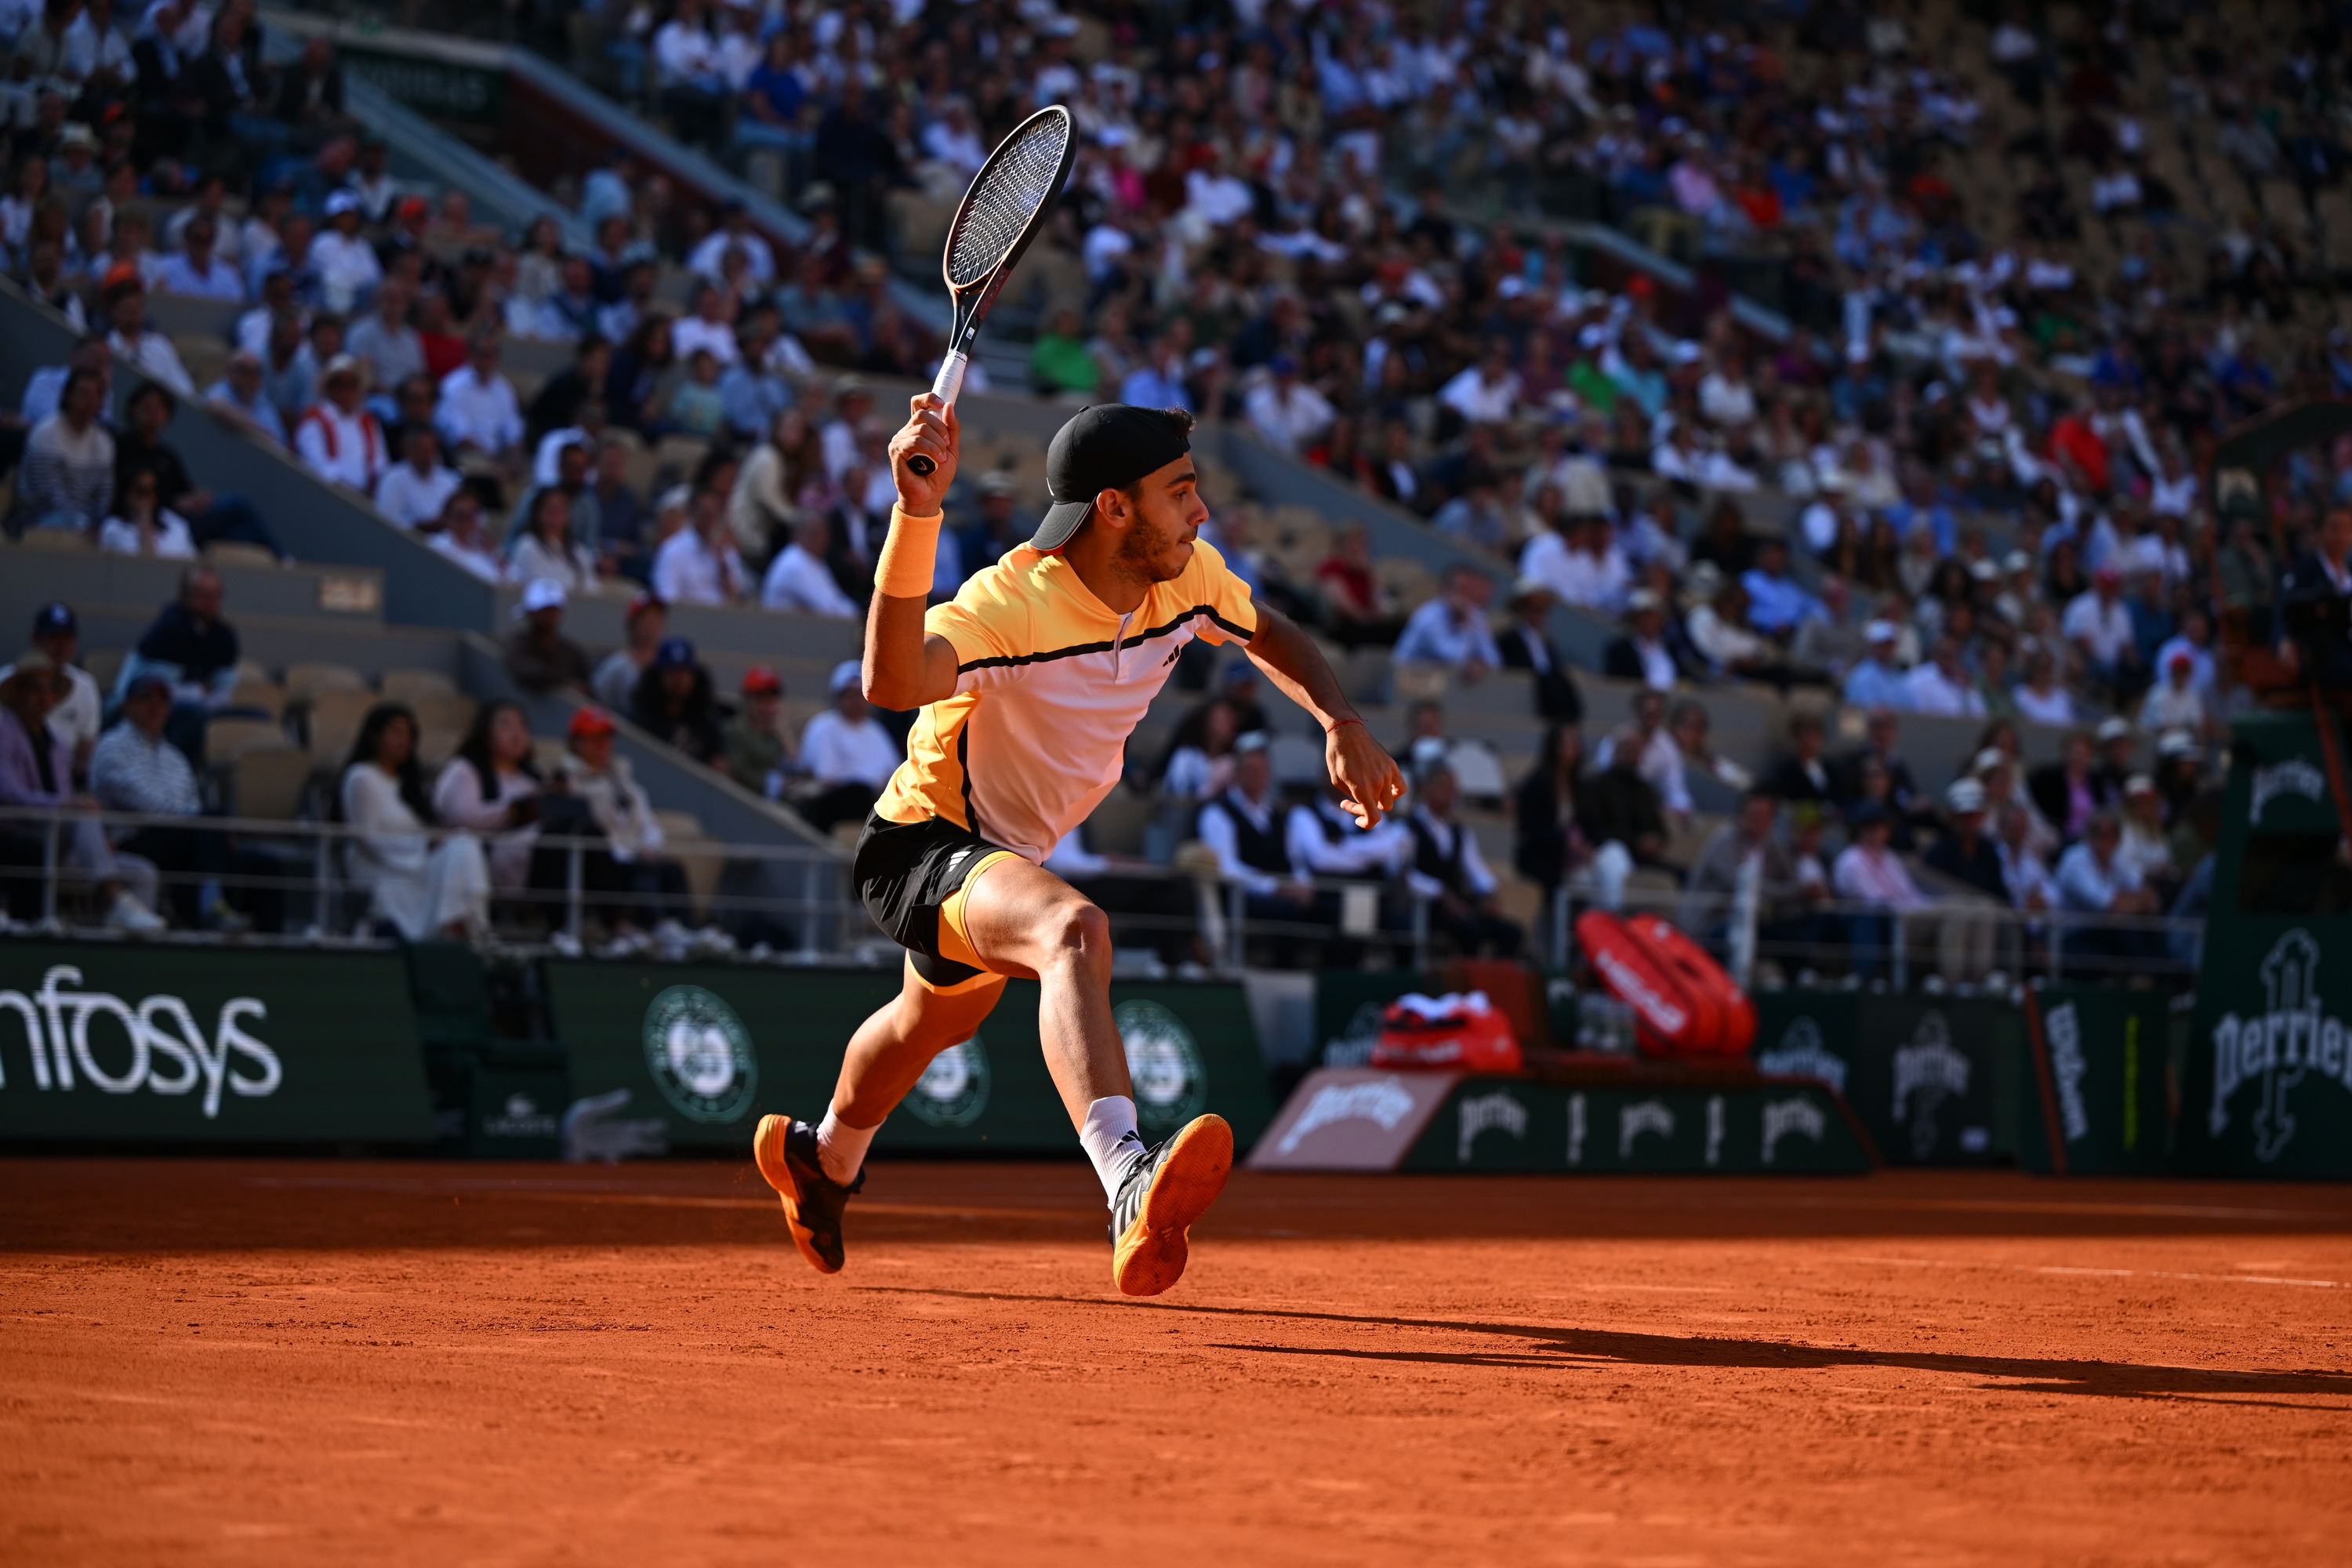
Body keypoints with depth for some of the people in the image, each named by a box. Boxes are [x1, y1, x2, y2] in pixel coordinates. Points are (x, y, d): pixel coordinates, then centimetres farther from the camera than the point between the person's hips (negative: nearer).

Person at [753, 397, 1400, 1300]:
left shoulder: (1187, 578, -10)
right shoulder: (1014, 601, -33)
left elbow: (1271, 636, 13)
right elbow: (895, 682, -53)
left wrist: (1341, 723, -5)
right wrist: (918, 513, -64)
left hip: (1007, 854, 9)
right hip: (919, 844, -9)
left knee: (937, 1019, 34)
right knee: (1074, 931, -39)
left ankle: (822, 1159, 66)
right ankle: (1132, 1193, -58)